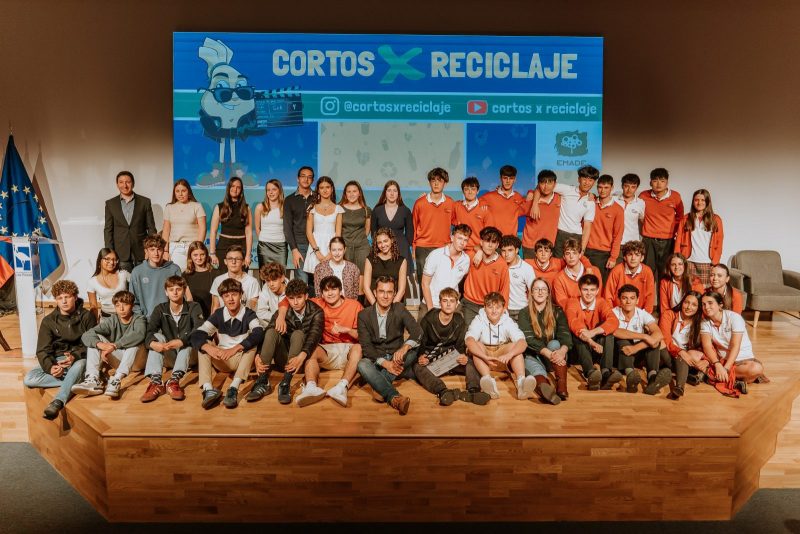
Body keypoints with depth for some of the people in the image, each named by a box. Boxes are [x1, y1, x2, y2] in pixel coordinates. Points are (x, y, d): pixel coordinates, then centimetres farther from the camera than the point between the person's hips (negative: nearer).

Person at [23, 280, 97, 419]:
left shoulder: (87, 316, -2)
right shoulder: (48, 321, 4)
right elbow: (43, 350, -1)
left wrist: (75, 356, -26)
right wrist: (50, 367, -22)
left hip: (79, 359, -3)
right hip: (55, 361, 4)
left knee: (80, 365, -40)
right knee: (28, 379, -23)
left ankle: (58, 402, -45)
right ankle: (76, 381, -24)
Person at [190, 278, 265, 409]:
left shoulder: (248, 314, -10)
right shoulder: (218, 315, -3)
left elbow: (259, 333, -31)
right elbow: (195, 335, -14)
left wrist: (235, 349, -41)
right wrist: (208, 347, -36)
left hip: (242, 359, -3)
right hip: (221, 360, 3)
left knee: (252, 342, -29)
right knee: (203, 345, -18)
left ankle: (234, 388, -42)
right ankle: (208, 390, -37)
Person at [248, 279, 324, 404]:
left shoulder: (316, 312, -6)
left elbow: (314, 335, -25)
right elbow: (267, 336, -14)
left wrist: (302, 356, -44)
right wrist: (258, 356, -34)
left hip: (302, 359, -2)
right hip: (284, 360, 3)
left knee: (298, 334, -30)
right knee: (271, 332, -23)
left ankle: (285, 383, -39)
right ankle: (262, 382, -31)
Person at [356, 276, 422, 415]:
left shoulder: (400, 309, 2)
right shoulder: (364, 315, -1)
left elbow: (417, 331, -13)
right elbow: (366, 346, -8)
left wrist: (404, 348, -34)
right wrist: (384, 362, -25)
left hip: (396, 358, 1)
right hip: (376, 360, -1)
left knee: (413, 351, -28)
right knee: (362, 365, -33)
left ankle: (381, 388, -32)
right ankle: (395, 398, -48)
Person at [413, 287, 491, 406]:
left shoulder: (459, 322, 4)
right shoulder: (428, 320, -5)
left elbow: (460, 345, 6)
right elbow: (420, 342, -2)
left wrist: (463, 356, -18)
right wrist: (421, 356, -25)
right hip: (430, 360, -3)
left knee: (470, 363, -24)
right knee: (418, 368, -35)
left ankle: (474, 390, -47)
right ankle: (442, 391, -58)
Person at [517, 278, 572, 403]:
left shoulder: (557, 311, 8)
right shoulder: (524, 313, 2)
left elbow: (565, 334, -8)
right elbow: (529, 339, -12)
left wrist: (562, 351, -32)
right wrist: (549, 354, -28)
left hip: (554, 356, 2)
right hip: (533, 356, -2)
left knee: (555, 343, -29)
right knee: (531, 363, -36)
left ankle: (562, 386, -48)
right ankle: (544, 385, -72)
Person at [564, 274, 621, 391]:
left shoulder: (601, 302, -2)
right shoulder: (573, 303, -6)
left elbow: (614, 321, -22)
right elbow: (573, 323, -26)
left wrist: (593, 332, -39)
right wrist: (591, 342, -42)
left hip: (598, 349, 2)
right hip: (580, 349, -1)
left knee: (606, 329, -23)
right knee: (577, 334, -30)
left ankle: (606, 372, -38)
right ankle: (590, 373, -50)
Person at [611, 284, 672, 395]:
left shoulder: (643, 314, -6)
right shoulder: (614, 313, -10)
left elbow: (659, 334, -23)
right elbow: (615, 332, -32)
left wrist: (636, 347, -37)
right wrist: (644, 336, -36)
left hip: (639, 353, 2)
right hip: (620, 354, -2)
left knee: (654, 340, -23)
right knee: (622, 338, -31)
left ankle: (652, 376, -43)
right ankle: (630, 374, -51)